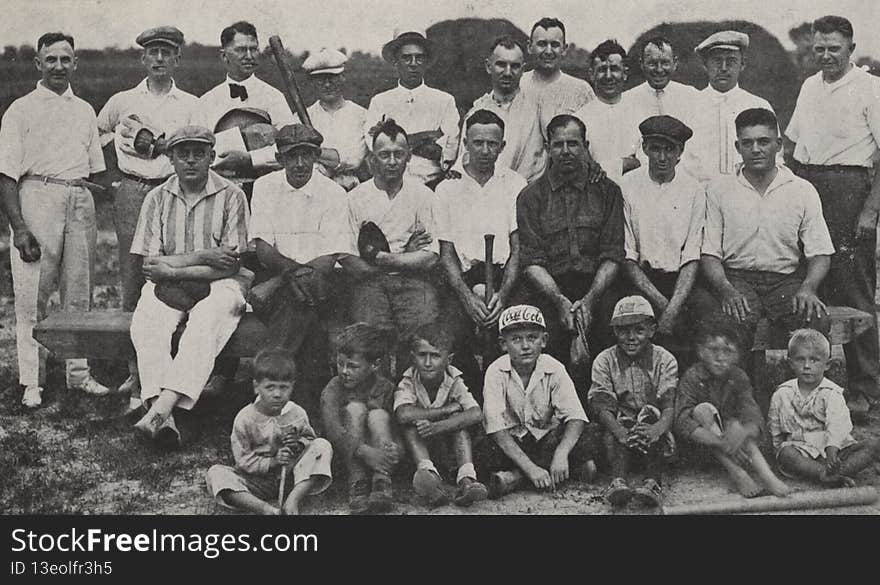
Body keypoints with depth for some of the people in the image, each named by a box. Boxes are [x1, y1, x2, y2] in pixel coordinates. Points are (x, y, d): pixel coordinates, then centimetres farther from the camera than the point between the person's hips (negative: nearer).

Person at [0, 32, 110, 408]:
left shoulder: (85, 111, 18)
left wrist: (94, 218, 11)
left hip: (81, 201, 5)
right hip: (38, 197, -4)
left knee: (79, 291, 7)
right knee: (33, 295, -4)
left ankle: (78, 373, 15)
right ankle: (32, 382, 2)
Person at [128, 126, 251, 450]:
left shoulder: (231, 196, -1)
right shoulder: (157, 198, 7)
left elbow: (231, 265, -8)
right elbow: (149, 263, -1)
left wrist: (174, 269, -13)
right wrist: (203, 257, -12)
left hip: (219, 286, -2)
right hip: (168, 287, 2)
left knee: (206, 323, -35)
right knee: (146, 323, -29)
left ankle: (160, 409, -46)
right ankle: (164, 420, -41)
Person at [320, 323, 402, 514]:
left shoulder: (386, 388, -3)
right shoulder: (332, 390, -8)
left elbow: (397, 429, -7)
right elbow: (333, 429, -25)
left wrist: (393, 450, -32)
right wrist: (365, 452, -40)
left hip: (380, 456, 1)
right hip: (347, 458, -1)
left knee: (378, 416, -23)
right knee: (355, 408, -22)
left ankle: (382, 483, -36)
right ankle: (357, 483, -33)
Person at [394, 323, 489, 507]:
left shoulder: (454, 381, -12)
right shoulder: (408, 383, -14)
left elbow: (476, 414, -30)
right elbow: (403, 415, -36)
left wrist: (439, 427, -42)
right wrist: (447, 409, -31)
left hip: (450, 449, 1)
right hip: (418, 448, 0)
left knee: (458, 417, -26)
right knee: (413, 422, -27)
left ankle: (466, 479, -42)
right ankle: (428, 472, -48)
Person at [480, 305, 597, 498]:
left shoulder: (554, 369, -12)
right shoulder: (496, 372, -16)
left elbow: (576, 417, -20)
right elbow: (497, 427, -25)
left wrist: (561, 453, -39)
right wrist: (530, 467, -35)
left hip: (548, 437, 3)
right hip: (511, 441, -2)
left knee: (586, 440, -27)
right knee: (487, 456, -33)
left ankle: (515, 475, -23)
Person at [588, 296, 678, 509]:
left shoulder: (665, 360, 0)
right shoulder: (604, 361, 0)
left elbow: (669, 406, -14)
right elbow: (603, 407, -13)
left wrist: (657, 429, -38)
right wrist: (621, 432, -35)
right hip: (620, 426, 1)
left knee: (649, 414, -30)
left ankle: (653, 482, -42)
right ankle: (619, 481, -47)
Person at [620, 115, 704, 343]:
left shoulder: (693, 190, 5)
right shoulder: (627, 186, 1)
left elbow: (692, 258, 0)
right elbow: (626, 253, -2)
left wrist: (674, 307, -14)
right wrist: (659, 301, -11)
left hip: (680, 282, 1)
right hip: (638, 281, -1)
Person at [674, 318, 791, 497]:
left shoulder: (738, 378, -8)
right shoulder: (692, 377, -17)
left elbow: (754, 419, -19)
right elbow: (682, 422, -29)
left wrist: (742, 433, -45)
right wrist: (720, 443, -42)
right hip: (701, 447, -3)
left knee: (735, 424, -26)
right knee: (703, 409, -28)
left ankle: (766, 475, -38)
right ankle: (737, 473, -38)